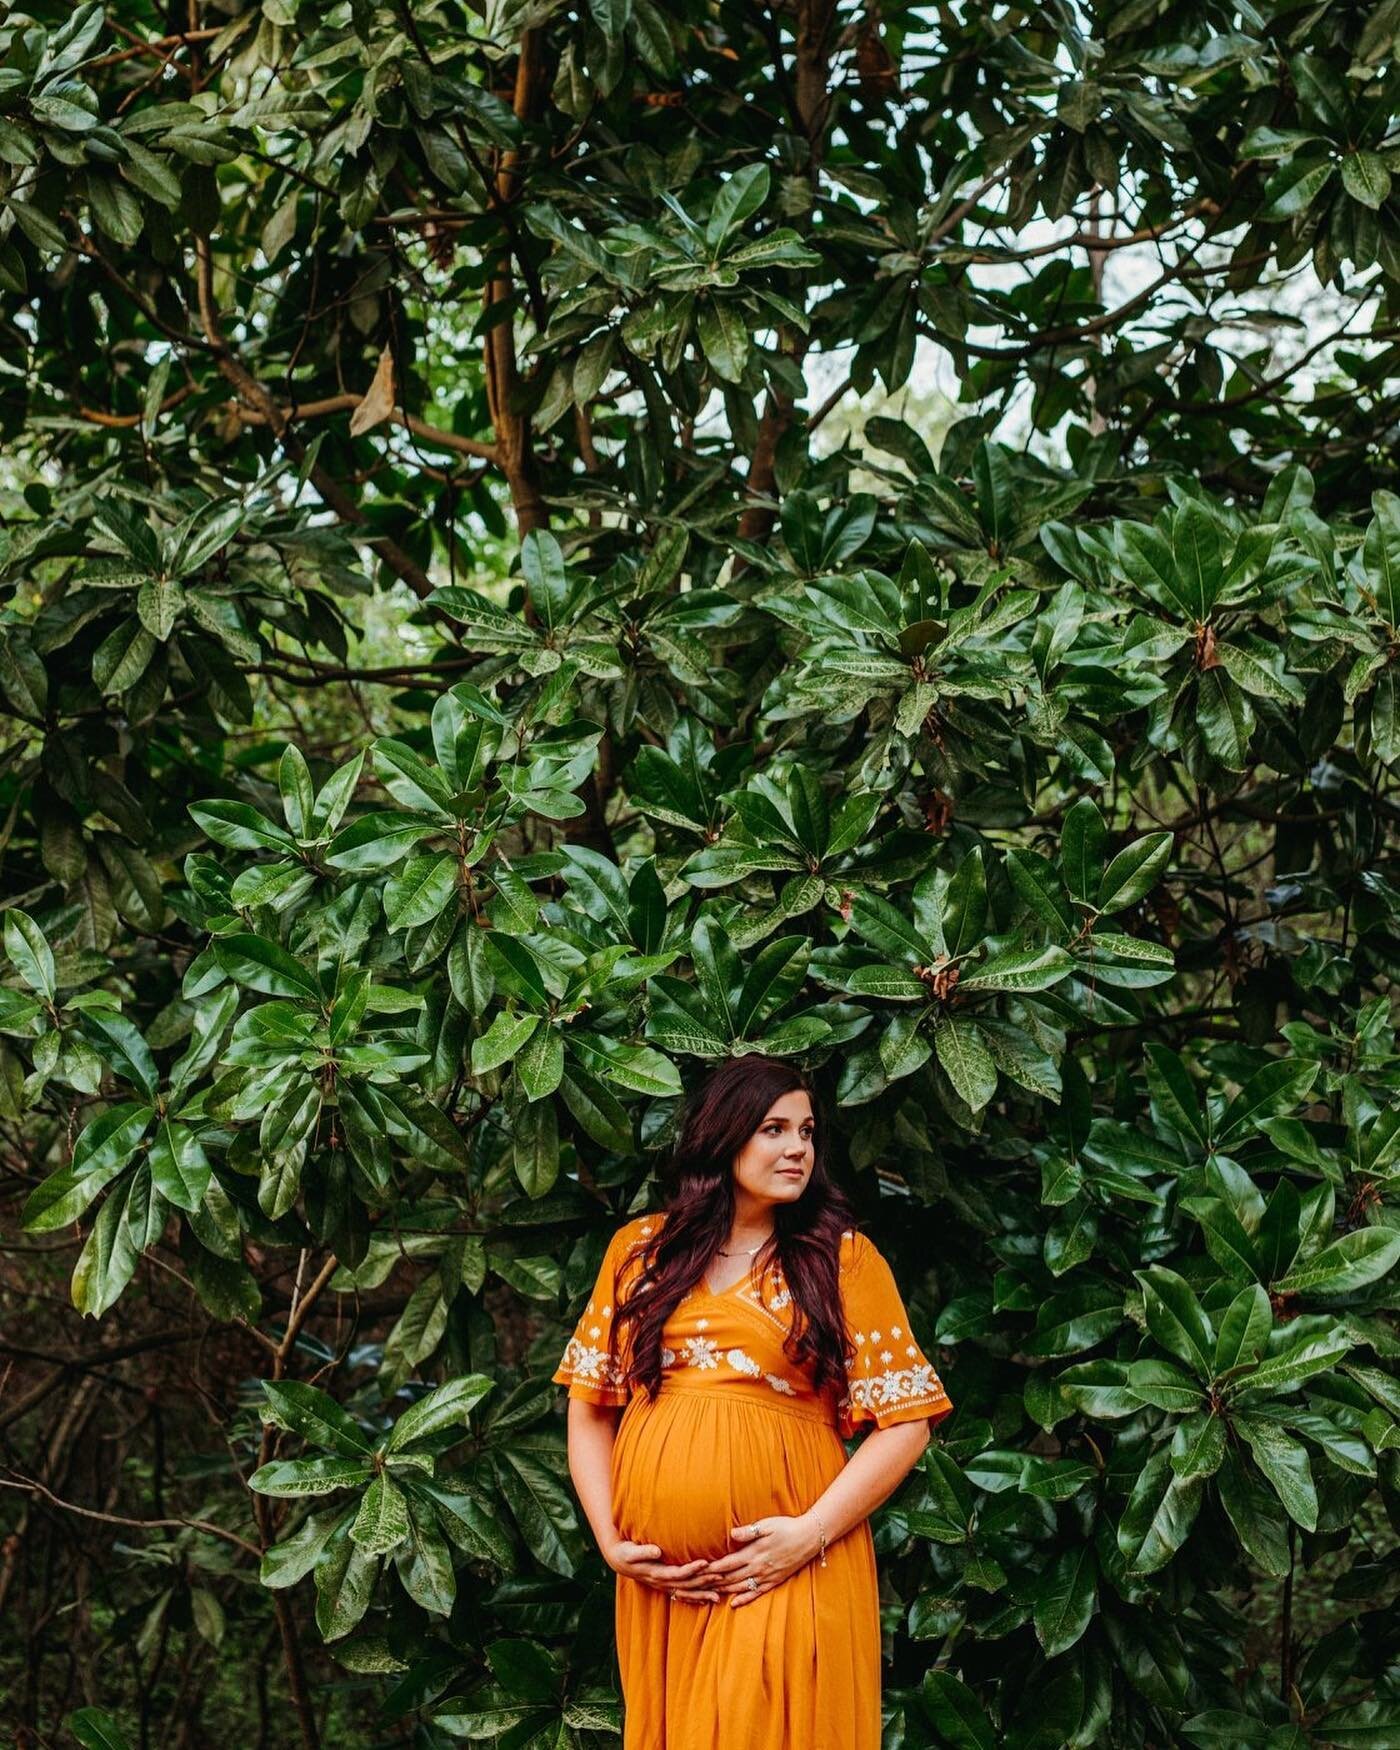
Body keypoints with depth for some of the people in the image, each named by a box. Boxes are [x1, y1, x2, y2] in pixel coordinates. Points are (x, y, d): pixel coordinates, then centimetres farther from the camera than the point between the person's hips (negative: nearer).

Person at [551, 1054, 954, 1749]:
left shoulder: (843, 1257, 3)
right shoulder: (640, 1248, 9)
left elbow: (904, 1421, -2)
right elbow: (590, 1408, 11)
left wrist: (811, 1533, -12)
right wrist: (610, 1542, -1)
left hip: (785, 1576, -2)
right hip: (660, 1583, 2)